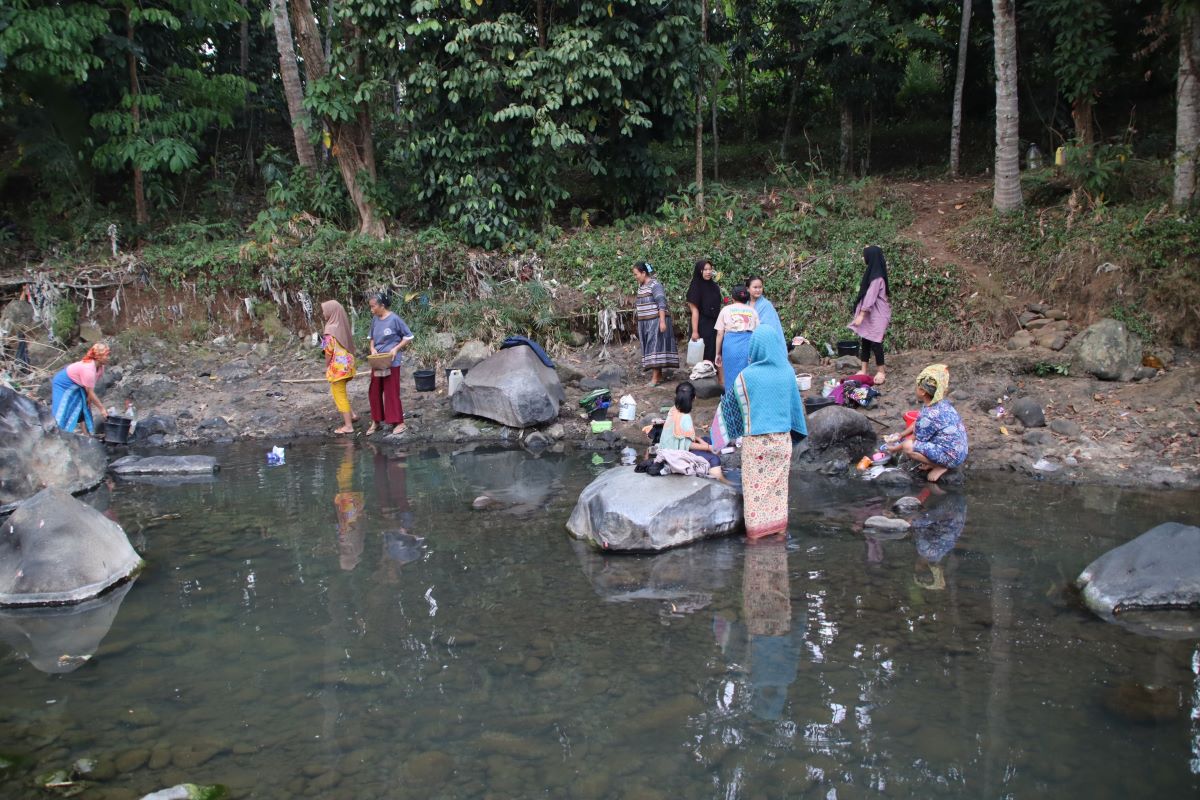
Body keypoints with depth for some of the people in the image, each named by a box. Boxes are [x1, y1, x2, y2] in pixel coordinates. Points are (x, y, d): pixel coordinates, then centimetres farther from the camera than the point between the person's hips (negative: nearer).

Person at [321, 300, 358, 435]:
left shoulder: (331, 329, -16)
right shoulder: (343, 326, 6)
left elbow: (329, 350, -14)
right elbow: (349, 345, 9)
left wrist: (326, 366, 0)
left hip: (338, 365, -8)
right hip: (347, 362, 8)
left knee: (339, 395, 1)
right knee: (340, 392, 24)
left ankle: (348, 426, 4)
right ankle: (351, 415, 23)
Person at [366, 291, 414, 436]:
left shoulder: (394, 319, -14)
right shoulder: (375, 320, 3)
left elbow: (408, 337, -8)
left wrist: (396, 349, -17)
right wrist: (372, 349, -4)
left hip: (391, 362, -6)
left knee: (392, 392, -1)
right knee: (374, 392, 10)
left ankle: (399, 422, 10)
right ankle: (375, 421, 23)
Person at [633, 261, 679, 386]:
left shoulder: (655, 285, -13)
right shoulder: (640, 286, 12)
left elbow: (662, 304, -18)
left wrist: (662, 321, -24)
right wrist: (639, 323, 21)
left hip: (656, 321, -8)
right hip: (645, 323, 8)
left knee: (654, 347, -10)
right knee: (649, 347, 8)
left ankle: (655, 378, -11)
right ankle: (659, 375, 13)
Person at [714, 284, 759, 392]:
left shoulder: (726, 310, 11)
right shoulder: (752, 311, 15)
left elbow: (720, 334, 7)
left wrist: (718, 354, 12)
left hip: (731, 344, -1)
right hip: (749, 345, 1)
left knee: (731, 378, 5)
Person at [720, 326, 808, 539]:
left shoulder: (747, 376, -14)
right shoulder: (787, 372, -6)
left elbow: (732, 402, 1)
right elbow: (796, 404, 5)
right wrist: (793, 428, 20)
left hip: (755, 441, -3)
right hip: (782, 440, 3)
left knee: (755, 487, 9)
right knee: (778, 486, 16)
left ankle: (755, 532, 15)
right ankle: (779, 529, 24)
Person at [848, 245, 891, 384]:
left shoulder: (877, 276, -20)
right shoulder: (872, 272, 10)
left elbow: (870, 296, -23)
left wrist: (861, 314, -23)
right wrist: (861, 313, 19)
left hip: (876, 315, -9)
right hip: (869, 313, 9)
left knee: (875, 342, -3)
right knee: (864, 341, 9)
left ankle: (881, 371, 7)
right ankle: (864, 370, 15)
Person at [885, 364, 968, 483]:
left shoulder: (929, 416, -27)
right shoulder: (940, 403, 0)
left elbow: (916, 440, -12)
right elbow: (917, 424, 16)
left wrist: (895, 449, 2)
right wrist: (900, 435, 18)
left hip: (951, 455, -10)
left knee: (908, 447, -23)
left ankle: (940, 466, -6)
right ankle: (935, 461, 12)